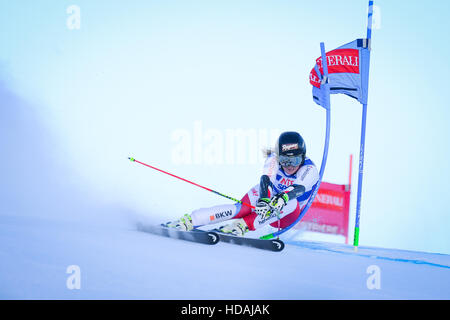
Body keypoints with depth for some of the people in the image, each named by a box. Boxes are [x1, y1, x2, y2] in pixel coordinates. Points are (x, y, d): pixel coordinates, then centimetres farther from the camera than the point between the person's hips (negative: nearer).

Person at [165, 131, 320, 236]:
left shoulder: (309, 170, -18)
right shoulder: (274, 160, -13)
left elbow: (297, 189, -37)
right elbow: (265, 179, -31)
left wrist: (281, 199, -58)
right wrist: (264, 200, -52)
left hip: (285, 216, 0)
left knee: (291, 202, -35)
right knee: (242, 208, -32)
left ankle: (243, 225, -41)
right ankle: (189, 221, -40)